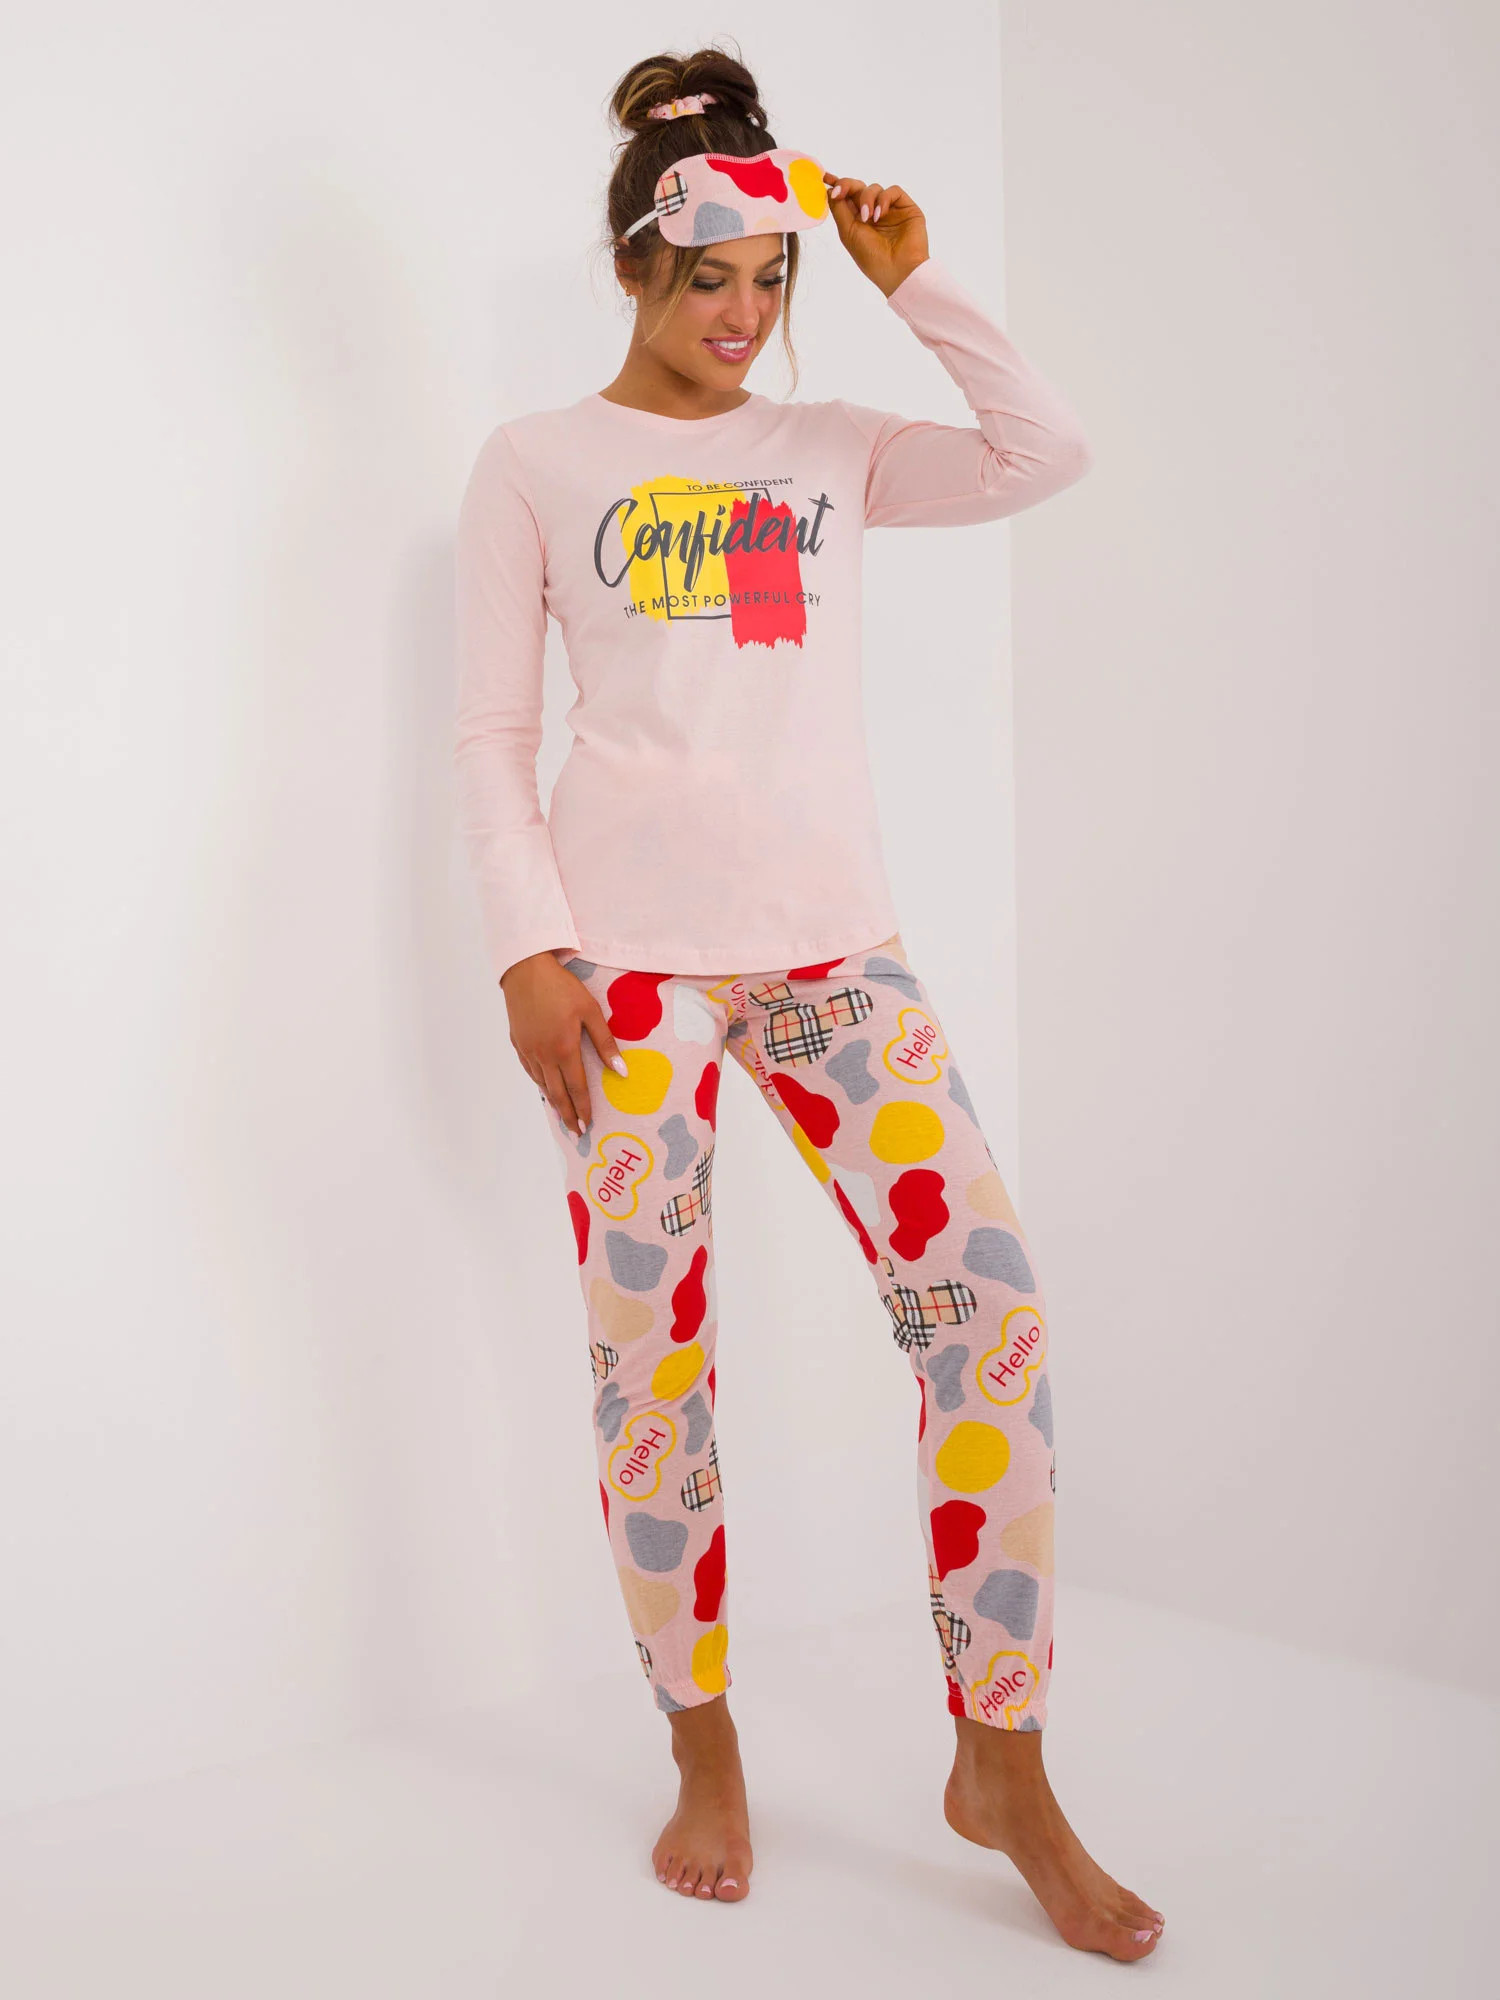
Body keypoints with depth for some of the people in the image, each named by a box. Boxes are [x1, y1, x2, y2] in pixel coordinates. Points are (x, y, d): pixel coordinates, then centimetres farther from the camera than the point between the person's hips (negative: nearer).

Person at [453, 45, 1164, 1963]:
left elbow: (1047, 452, 7)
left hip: (831, 935, 3)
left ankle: (1000, 1767, 6)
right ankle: (704, 1754, 20)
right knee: (651, 1352, 1)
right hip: (628, 944, -2)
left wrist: (916, 281, 5)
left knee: (990, 1310, -8)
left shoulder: (830, 447, 16)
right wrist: (528, 949, -7)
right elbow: (489, 730, 3)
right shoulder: (534, 463, 8)